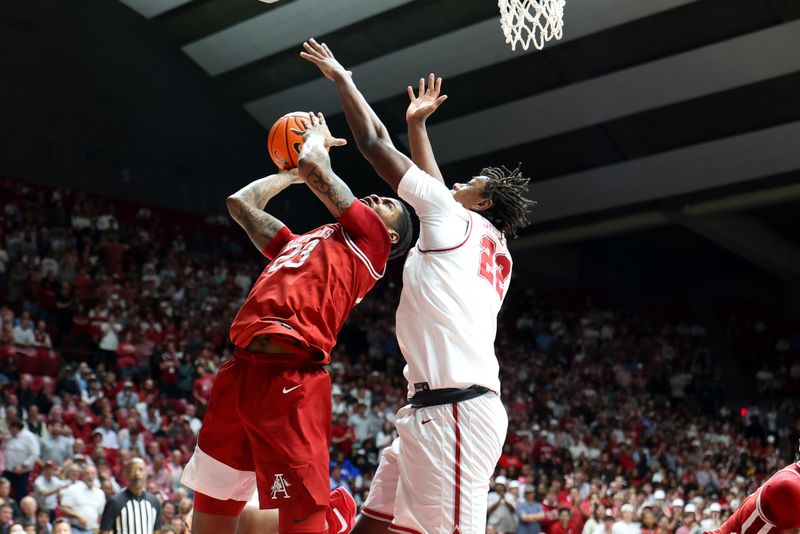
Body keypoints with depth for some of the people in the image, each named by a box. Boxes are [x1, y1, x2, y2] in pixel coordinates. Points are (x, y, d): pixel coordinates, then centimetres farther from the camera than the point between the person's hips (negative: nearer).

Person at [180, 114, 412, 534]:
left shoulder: (371, 238, 8)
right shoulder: (299, 242, 29)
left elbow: (314, 166, 2)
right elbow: (241, 203, 38)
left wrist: (317, 139, 22)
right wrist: (291, 172, 41)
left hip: (290, 378, -8)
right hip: (241, 371, 8)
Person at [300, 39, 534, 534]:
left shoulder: (457, 221, 2)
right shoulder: (495, 254, 23)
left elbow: (375, 145, 8)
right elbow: (432, 183, 39)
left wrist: (342, 78, 19)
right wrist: (417, 125, 46)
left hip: (455, 408, -9)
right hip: (433, 410, 9)